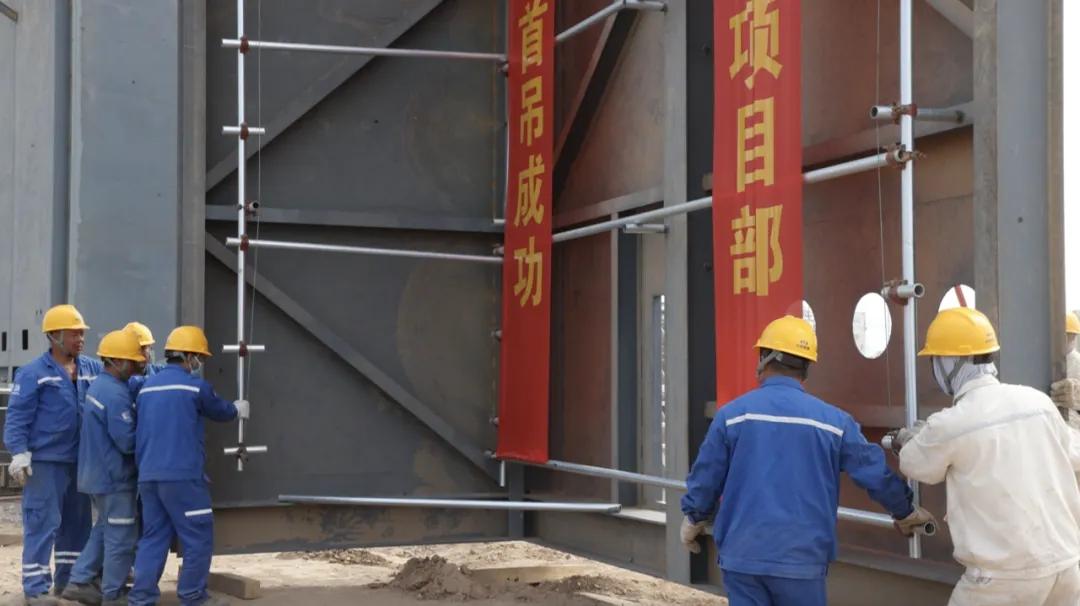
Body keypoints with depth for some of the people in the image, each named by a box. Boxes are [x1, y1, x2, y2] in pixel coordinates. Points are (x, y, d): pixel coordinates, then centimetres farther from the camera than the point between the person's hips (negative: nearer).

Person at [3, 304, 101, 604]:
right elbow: (17, 417, -10)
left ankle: (69, 579, 26)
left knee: (77, 522, 14)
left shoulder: (91, 369, 8)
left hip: (79, 461, 7)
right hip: (44, 461, -7)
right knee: (42, 523, -4)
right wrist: (20, 453, -18)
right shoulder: (34, 373, -9)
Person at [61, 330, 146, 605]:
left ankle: (79, 582, 22)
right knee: (122, 537, 1)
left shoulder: (99, 386, 10)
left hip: (96, 474, 10)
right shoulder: (116, 395, -22)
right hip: (114, 477, -10)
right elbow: (128, 442, -24)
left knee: (105, 529, 21)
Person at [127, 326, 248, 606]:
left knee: (153, 538, 11)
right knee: (198, 536, 4)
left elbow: (139, 433, 20)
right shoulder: (195, 386, -5)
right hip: (182, 475, -7)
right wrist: (237, 409, 35)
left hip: (148, 475, 7)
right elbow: (219, 411, 14)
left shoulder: (147, 386, 15)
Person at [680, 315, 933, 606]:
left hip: (742, 555, 0)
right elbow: (877, 475, 7)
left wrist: (694, 521, 24)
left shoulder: (732, 414, -3)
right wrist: (907, 514, 26)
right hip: (802, 559, 0)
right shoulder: (833, 421, -1)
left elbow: (705, 480, 4)